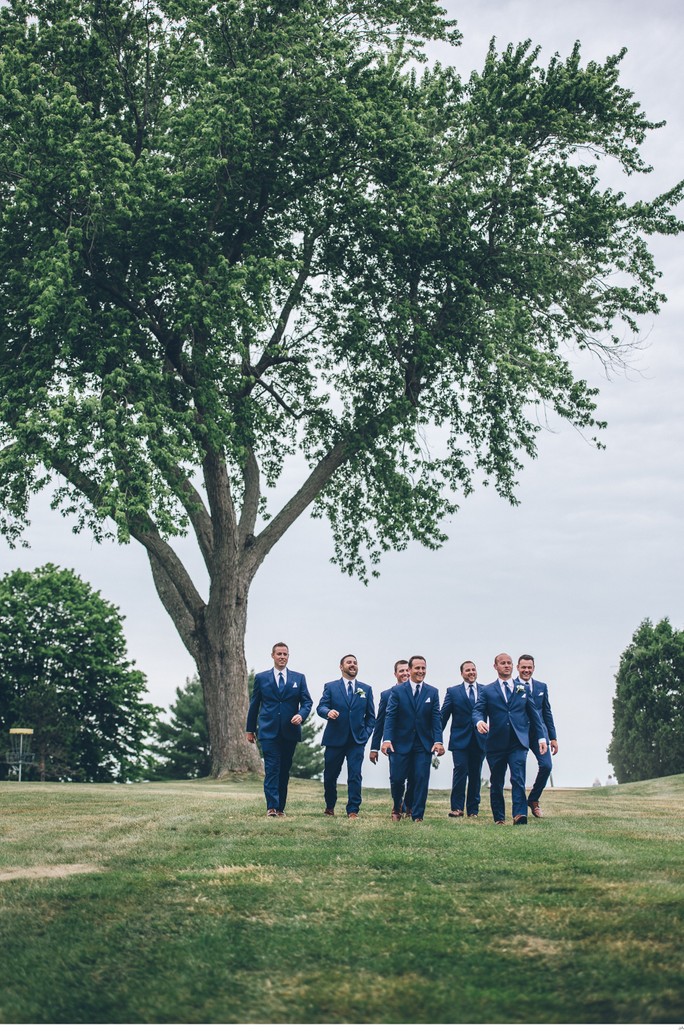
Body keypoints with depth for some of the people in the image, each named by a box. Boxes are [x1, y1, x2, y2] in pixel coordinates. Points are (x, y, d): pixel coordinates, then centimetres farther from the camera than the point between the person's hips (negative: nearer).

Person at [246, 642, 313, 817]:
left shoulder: (299, 678, 10)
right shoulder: (261, 678, 8)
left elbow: (307, 701, 5)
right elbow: (254, 705, 11)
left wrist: (301, 715, -15)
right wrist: (250, 729, 11)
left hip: (290, 731, 2)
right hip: (269, 731, -2)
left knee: (284, 770, 6)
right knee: (271, 769, -11)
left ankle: (281, 807, 12)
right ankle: (271, 807, -16)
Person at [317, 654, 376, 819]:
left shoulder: (366, 689, 12)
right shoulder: (330, 687, 6)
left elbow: (371, 715, 13)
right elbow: (321, 707, -3)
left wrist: (366, 733, 0)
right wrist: (328, 712, -25)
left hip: (357, 740, 1)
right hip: (335, 739, 0)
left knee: (355, 775, -8)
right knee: (330, 775, 8)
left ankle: (353, 811, -3)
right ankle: (330, 807, 28)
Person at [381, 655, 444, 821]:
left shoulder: (432, 692, 7)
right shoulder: (397, 691, 1)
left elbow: (436, 719, 2)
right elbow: (390, 717, -5)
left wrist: (438, 741, -11)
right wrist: (387, 739, -18)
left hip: (424, 745, 2)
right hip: (401, 743, -2)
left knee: (421, 779, -3)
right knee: (397, 778, 1)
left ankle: (417, 816, 7)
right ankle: (396, 807, 30)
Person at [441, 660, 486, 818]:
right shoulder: (452, 691, 6)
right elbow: (443, 716, 4)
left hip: (479, 740, 2)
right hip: (460, 739, -2)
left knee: (476, 774, 6)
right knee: (460, 770, -12)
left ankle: (473, 809, 14)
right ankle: (457, 807, -5)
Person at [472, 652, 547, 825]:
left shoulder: (523, 689, 14)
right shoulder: (487, 690, 9)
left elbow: (534, 714, 15)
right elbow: (477, 711, -1)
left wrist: (541, 737, 10)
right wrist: (479, 722, -24)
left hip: (518, 743, 0)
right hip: (496, 743, 0)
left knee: (518, 778, -16)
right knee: (496, 783, 7)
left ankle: (519, 814, -24)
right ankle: (499, 818, 17)